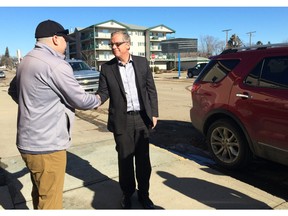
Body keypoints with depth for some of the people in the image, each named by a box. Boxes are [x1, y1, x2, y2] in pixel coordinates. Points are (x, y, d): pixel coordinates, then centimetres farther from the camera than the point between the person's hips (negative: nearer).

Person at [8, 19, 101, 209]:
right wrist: (97, 100, 5)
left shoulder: (27, 60, 10)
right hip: (47, 145, -9)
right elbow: (80, 100, -13)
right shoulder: (55, 64, -19)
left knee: (40, 194, 24)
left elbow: (13, 90, 24)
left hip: (30, 141, 9)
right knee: (50, 200, 6)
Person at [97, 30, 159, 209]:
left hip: (142, 117, 1)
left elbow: (151, 89, 5)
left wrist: (154, 113, 1)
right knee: (125, 159, 10)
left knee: (143, 159, 11)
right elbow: (104, 92, -2)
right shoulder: (107, 68, 1)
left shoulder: (142, 62, 3)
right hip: (121, 120, -1)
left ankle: (143, 193, 30)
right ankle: (127, 193, 31)